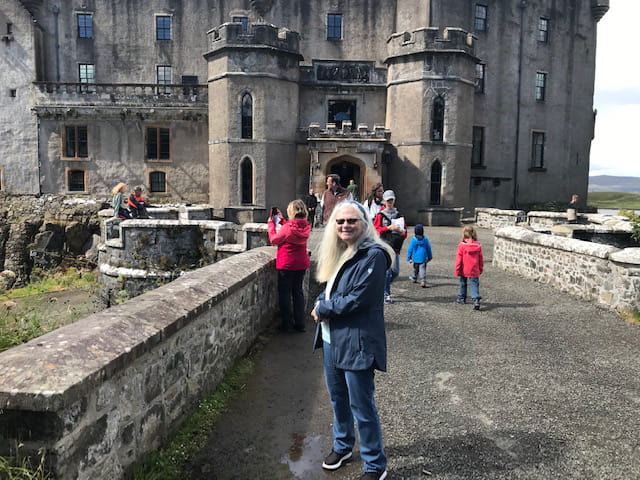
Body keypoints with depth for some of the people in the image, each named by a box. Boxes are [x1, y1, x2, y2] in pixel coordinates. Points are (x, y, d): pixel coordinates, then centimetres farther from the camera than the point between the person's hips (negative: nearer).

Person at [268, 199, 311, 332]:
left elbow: (273, 239, -9)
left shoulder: (287, 227, -23)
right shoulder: (306, 226, -5)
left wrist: (271, 223, 2)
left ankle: (286, 324, 16)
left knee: (285, 293, 8)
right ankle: (300, 324, 21)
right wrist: (281, 220, 14)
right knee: (298, 292, 16)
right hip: (301, 264, 6)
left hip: (286, 265, -6)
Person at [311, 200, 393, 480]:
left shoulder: (372, 255, -17)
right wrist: (322, 304, -7)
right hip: (331, 338, 8)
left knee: (362, 406, 4)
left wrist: (322, 309, -12)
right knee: (338, 397, 23)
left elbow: (357, 299, -22)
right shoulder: (338, 252, 9)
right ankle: (342, 446, 45)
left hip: (357, 341, -8)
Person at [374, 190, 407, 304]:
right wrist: (389, 228, -17)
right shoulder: (380, 215, 3)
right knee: (387, 270, -8)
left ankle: (382, 286, 29)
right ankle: (386, 295, 1)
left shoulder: (399, 215, 15)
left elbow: (404, 230, 19)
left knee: (395, 271, 2)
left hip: (395, 247, 4)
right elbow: (375, 229, -6)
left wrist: (403, 233, -4)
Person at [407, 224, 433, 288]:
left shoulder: (413, 240, -10)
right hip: (423, 258, 0)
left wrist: (409, 258, 5)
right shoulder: (425, 239, -5)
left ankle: (414, 278, 41)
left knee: (415, 269, 21)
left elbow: (410, 249, -5)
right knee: (423, 270, -2)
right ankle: (423, 281, -17)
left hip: (415, 258, 0)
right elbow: (429, 249, 5)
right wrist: (429, 257, 19)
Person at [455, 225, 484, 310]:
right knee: (474, 285, 1)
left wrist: (457, 270, -2)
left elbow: (459, 259, -9)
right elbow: (481, 259, 7)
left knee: (462, 284, 18)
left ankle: (461, 298, 30)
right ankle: (476, 300, -15)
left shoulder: (461, 245, -11)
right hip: (475, 271, 1)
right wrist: (481, 269, 19)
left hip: (464, 271, -1)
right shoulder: (478, 245, -1)